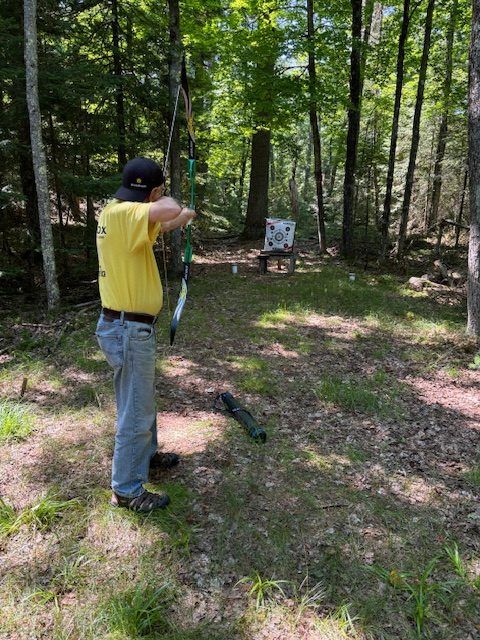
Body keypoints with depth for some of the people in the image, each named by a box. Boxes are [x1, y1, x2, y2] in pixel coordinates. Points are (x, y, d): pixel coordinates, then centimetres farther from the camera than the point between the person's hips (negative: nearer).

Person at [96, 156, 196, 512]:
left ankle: (145, 455, 47)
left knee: (142, 401, 26)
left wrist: (184, 216, 43)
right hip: (129, 330, -10)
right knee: (135, 412, 4)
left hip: (129, 326, 10)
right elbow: (170, 212, -39)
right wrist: (164, 199, -15)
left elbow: (160, 226, 27)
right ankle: (127, 490, 21)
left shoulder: (120, 212, 7)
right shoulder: (121, 213, -21)